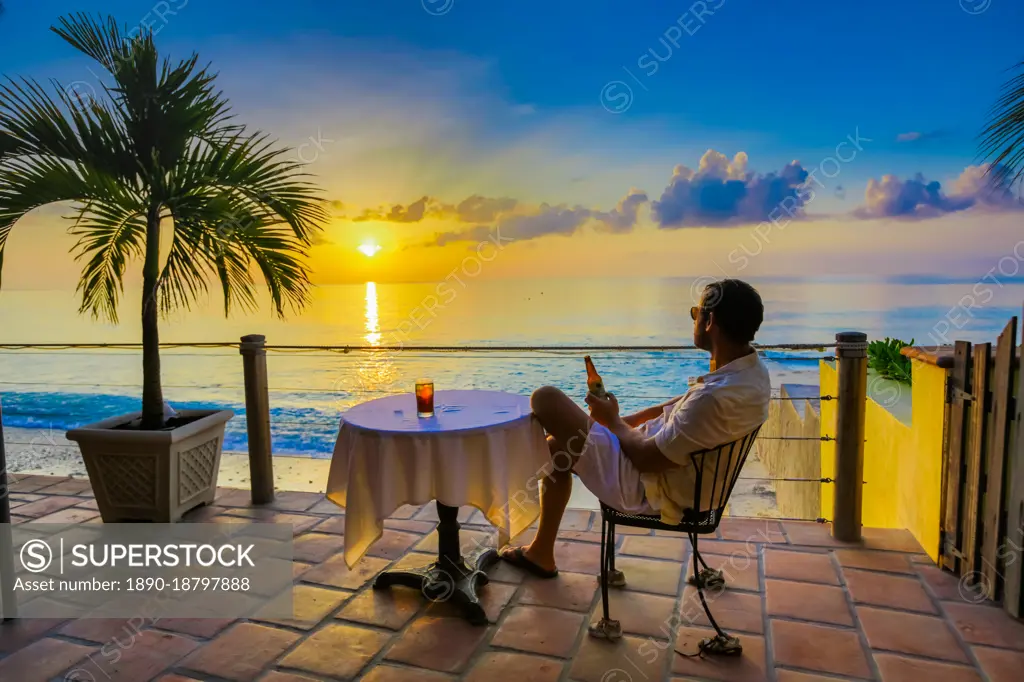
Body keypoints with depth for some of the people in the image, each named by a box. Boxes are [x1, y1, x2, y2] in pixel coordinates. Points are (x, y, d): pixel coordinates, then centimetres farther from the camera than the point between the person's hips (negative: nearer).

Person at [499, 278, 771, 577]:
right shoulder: (752, 368, -4)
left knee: (546, 398, -8)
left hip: (647, 487, -10)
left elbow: (648, 459, -25)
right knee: (556, 446, 21)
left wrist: (613, 421, -6)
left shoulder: (716, 396, -34)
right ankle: (541, 552, 29)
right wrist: (626, 421, 8)